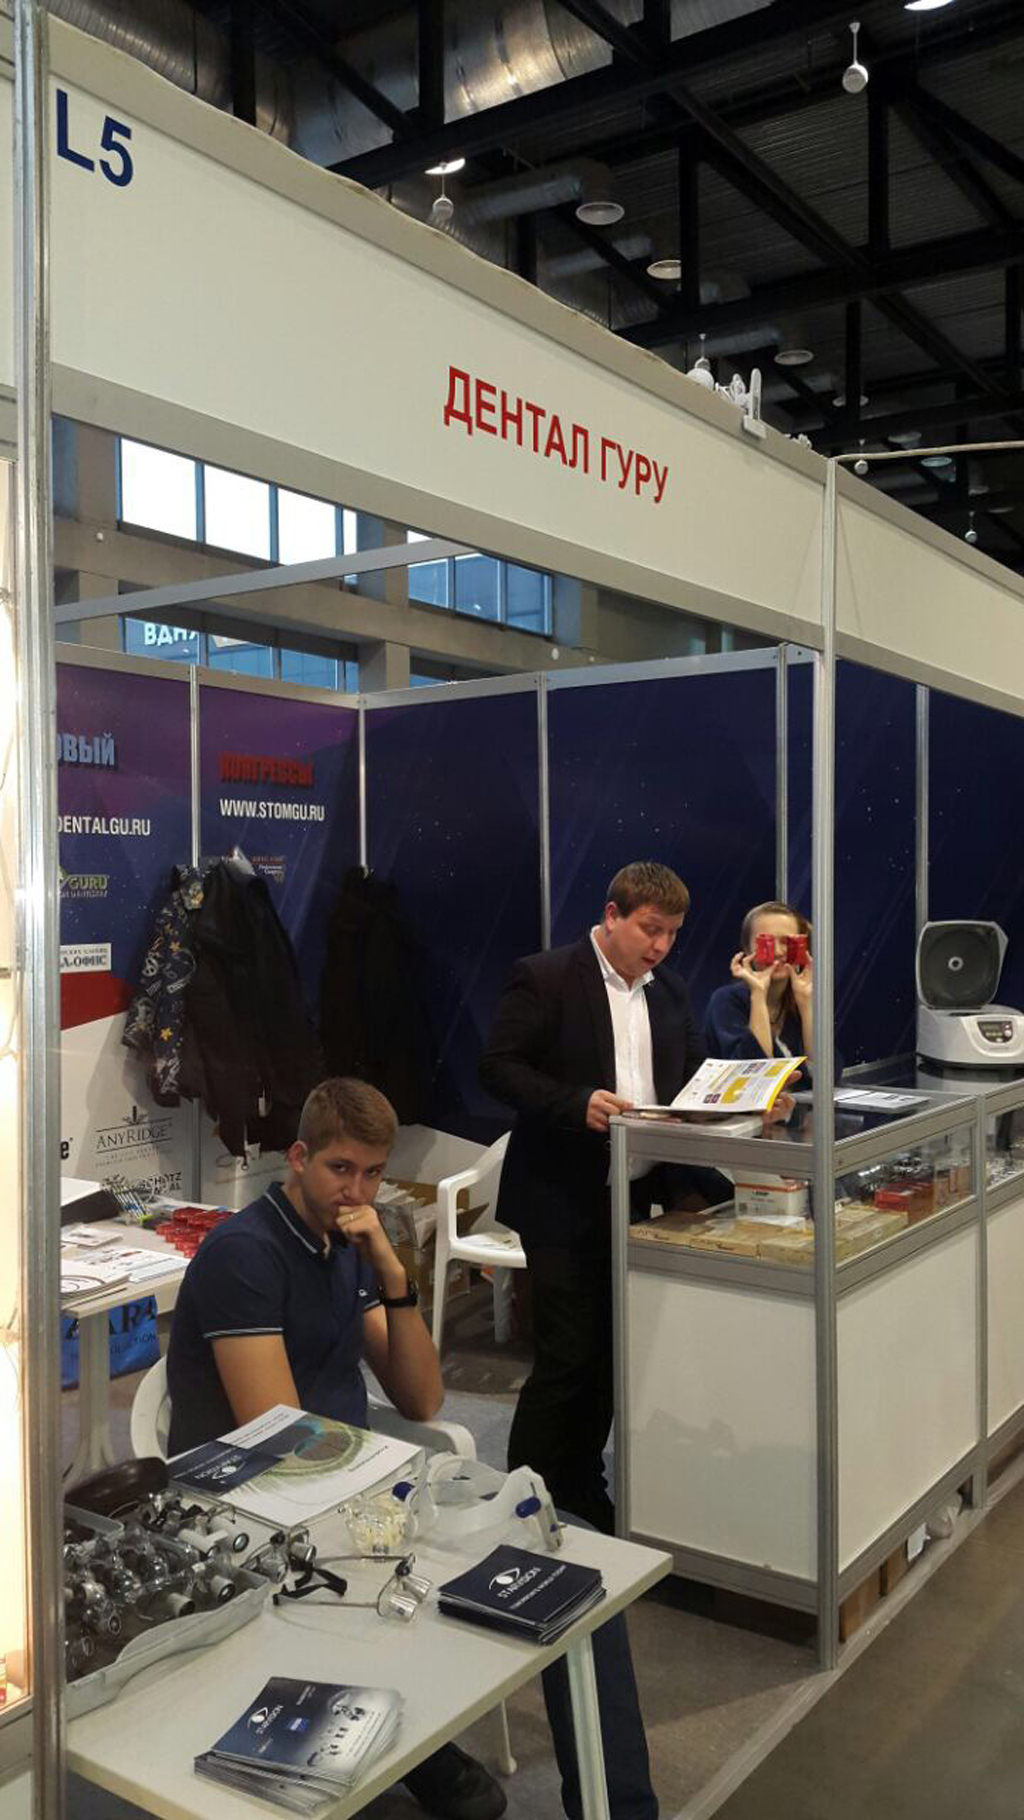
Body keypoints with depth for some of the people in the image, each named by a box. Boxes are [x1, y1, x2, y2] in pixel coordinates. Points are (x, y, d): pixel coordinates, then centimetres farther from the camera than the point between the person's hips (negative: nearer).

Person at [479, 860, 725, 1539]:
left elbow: (693, 1076, 17)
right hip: (565, 1201, -6)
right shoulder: (546, 978, -8)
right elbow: (500, 1065, -12)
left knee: (612, 1355, 13)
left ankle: (582, 1489, 30)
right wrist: (577, 1103, -24)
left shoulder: (672, 992, 11)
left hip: (640, 1197, 6)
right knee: (566, 1357, -4)